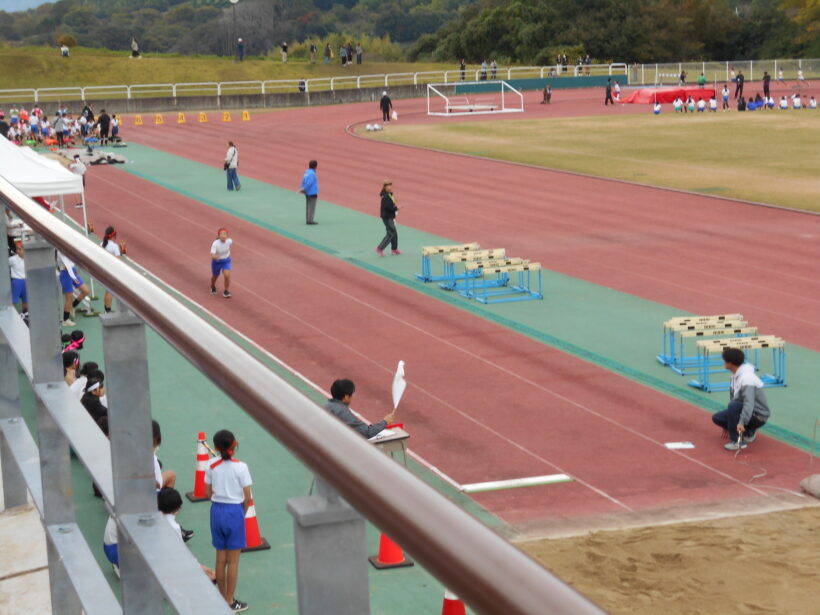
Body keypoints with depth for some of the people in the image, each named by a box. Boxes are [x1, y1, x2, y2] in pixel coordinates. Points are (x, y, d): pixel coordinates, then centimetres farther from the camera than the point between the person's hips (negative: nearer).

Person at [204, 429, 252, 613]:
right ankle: (230, 602, 9)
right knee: (233, 561, 4)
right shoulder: (240, 467, -13)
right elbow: (247, 498, -11)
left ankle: (222, 598, 23)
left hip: (216, 510, 4)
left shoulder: (211, 466, -2)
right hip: (235, 511, -4)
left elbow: (208, 493, 2)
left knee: (220, 558, 14)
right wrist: (243, 512, 6)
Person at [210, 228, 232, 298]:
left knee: (227, 275, -18)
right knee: (215, 276, 19)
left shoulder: (229, 241, -23)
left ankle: (226, 291, 5)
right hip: (216, 261, -1)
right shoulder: (215, 244, -32)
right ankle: (213, 287, 54)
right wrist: (215, 256, -61)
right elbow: (212, 256, -38)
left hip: (226, 260, 1)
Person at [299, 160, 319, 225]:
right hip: (312, 193, -9)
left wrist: (303, 190, 3)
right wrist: (304, 189, -8)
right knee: (312, 207, -5)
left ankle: (308, 220, 15)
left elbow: (303, 182, 8)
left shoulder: (306, 172, 9)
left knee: (308, 206, 12)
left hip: (307, 193, 9)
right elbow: (309, 183, -20)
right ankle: (310, 220, -6)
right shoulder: (312, 173, -18)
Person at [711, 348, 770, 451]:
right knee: (716, 418, 3)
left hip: (758, 417, -10)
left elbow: (749, 403, -39)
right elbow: (732, 397, 16)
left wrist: (741, 423, -49)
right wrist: (728, 424, 20)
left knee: (733, 406, -34)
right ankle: (748, 432, 11)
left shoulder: (747, 378, -26)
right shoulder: (736, 375, 5)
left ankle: (737, 441, -23)